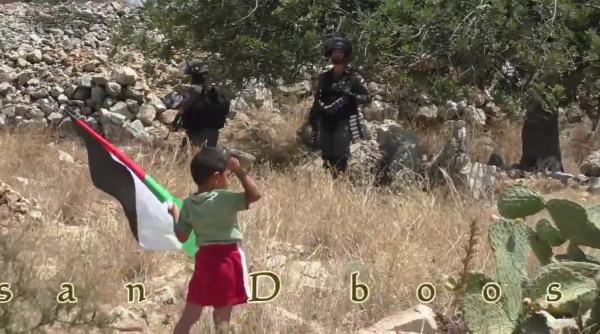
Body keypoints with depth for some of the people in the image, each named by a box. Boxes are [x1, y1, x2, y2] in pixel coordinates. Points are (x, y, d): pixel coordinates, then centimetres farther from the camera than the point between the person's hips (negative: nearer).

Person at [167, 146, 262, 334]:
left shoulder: (189, 204, -1)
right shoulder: (224, 199, -17)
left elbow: (182, 237, 4)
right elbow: (255, 194, -20)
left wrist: (175, 214, 19)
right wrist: (239, 171, -18)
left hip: (204, 259, 5)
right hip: (227, 260, -5)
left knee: (191, 311, 14)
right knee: (222, 315, 4)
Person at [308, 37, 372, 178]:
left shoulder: (353, 77, 1)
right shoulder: (324, 77, 14)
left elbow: (367, 97, -2)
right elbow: (317, 100, 16)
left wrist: (350, 97, -17)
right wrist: (312, 121, 11)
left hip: (343, 123, -4)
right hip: (325, 123, 4)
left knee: (340, 159, -9)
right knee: (326, 158, 5)